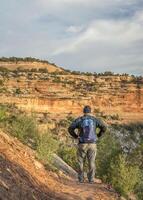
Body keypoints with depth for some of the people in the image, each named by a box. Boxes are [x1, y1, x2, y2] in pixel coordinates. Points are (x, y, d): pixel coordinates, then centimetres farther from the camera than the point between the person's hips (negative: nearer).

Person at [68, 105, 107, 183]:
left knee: (81, 162, 10)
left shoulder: (79, 120, 0)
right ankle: (91, 179, 2)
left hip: (82, 144, -1)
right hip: (92, 144, 1)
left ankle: (81, 179, 9)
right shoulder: (95, 119, 4)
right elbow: (104, 128, -5)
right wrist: (98, 136, 7)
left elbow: (70, 129, -9)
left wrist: (76, 136, 5)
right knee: (91, 162, 5)